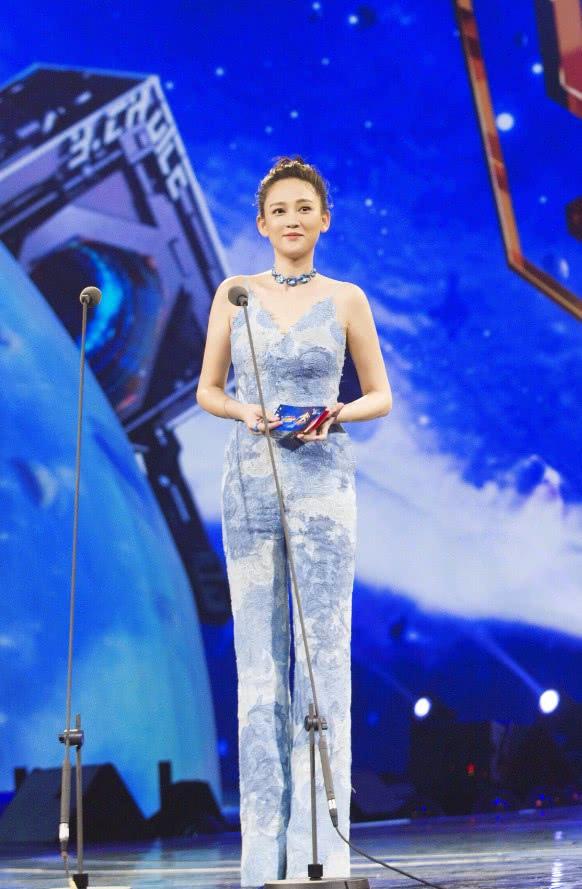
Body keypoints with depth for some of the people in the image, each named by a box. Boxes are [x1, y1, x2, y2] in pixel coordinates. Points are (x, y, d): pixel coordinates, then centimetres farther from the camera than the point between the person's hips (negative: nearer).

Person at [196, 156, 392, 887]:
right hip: (250, 482, 2)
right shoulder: (235, 293, 9)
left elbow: (380, 396, 9)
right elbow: (207, 390, 11)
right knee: (258, 659, 2)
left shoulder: (345, 299, 6)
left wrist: (338, 414, -11)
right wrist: (246, 413, -9)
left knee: (323, 653, -5)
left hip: (321, 483, -1)